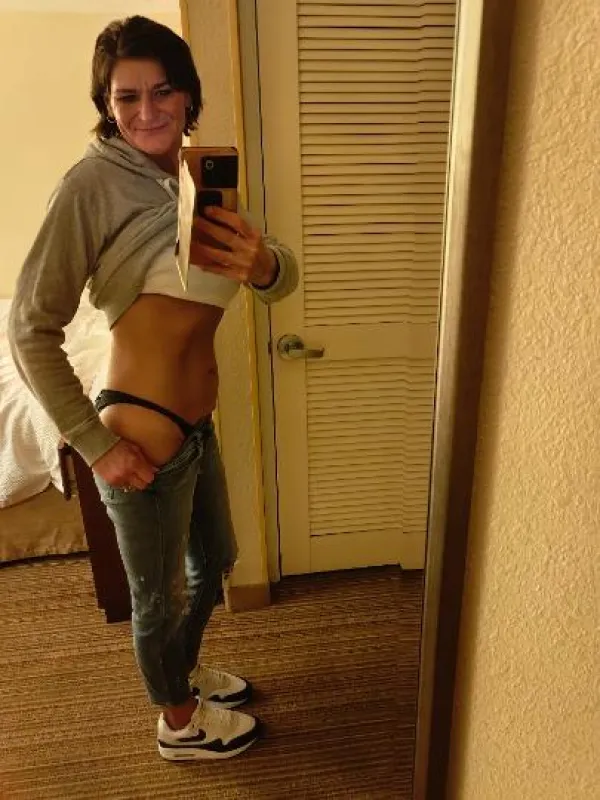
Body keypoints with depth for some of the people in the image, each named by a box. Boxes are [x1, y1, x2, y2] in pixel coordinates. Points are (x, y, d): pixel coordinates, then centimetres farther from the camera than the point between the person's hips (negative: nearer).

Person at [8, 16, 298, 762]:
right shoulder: (92, 183, -14)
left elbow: (284, 272, -2)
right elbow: (30, 329, -16)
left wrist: (261, 263, -26)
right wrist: (95, 445, -16)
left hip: (196, 423, 8)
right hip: (144, 434, -8)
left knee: (213, 563, 27)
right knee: (160, 595, 16)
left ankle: (184, 672, 57)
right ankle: (179, 722, 46)